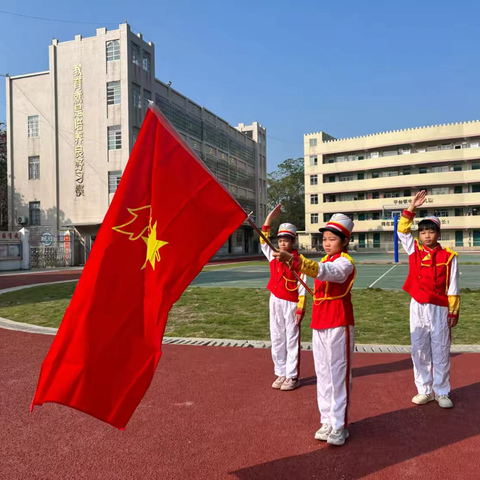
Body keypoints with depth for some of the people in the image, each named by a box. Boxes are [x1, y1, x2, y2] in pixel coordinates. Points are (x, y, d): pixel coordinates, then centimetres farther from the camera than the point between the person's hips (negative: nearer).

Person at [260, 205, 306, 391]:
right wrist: (269, 218, -8)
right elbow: (263, 241, 0)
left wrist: (301, 307, -15)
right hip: (275, 301, 6)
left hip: (291, 303, -6)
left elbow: (302, 286, -10)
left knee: (292, 340, 2)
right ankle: (281, 374, 22)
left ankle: (292, 376, 11)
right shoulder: (273, 256, 7)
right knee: (277, 339, 11)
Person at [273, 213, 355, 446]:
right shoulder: (325, 260, 15)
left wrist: (292, 259, -46)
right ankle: (327, 421, 23)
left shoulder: (345, 262, -13)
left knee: (338, 375, -2)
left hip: (338, 325, -8)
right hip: (319, 324, 8)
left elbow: (322, 271, -34)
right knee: (323, 375, 12)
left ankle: (339, 426, 8)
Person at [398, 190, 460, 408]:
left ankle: (441, 392, 19)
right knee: (419, 350, 8)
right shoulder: (414, 250, 3)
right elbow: (402, 230, -3)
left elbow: (452, 287, -2)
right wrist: (411, 208, -13)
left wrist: (454, 310, -3)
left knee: (441, 351, 7)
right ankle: (425, 390, 21)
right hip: (418, 307, 2)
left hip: (439, 308, -2)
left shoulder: (448, 256, -4)